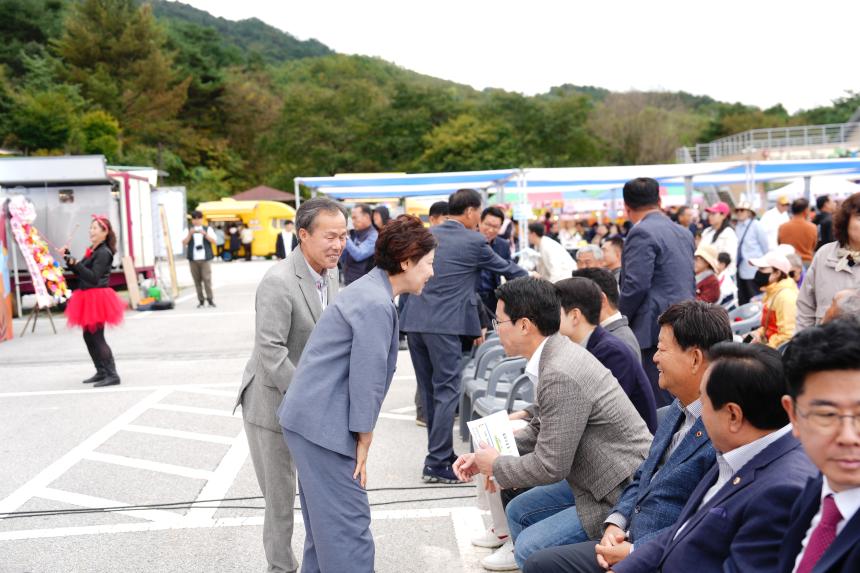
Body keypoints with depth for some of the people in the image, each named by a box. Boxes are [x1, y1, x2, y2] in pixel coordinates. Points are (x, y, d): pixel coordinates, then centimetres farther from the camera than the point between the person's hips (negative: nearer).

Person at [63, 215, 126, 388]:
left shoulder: (103, 253, -15)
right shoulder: (93, 251, 13)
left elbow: (93, 277, -22)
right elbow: (81, 273, 15)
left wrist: (76, 264, -26)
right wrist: (69, 258, 8)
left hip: (97, 298, -10)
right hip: (89, 298, 10)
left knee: (97, 337, -9)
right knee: (88, 336, 14)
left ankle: (112, 375, -6)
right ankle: (101, 372, 22)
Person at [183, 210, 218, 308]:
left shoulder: (208, 229, 10)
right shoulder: (188, 230, 12)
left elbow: (214, 241, -1)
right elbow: (184, 243, 0)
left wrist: (205, 234, -15)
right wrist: (190, 234, -16)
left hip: (205, 259, -1)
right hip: (193, 259, 1)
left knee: (207, 279, -10)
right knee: (197, 280, 1)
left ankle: (210, 299, -3)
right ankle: (200, 301, 6)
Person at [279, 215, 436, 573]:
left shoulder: (372, 291, 13)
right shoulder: (376, 305, -19)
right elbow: (367, 379, -18)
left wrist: (363, 436, 18)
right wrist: (363, 439, -9)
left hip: (311, 416, 10)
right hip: (322, 423, -10)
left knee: (325, 517, 20)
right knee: (348, 521, -4)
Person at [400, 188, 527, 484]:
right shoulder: (473, 241, -3)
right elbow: (504, 268, 10)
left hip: (414, 320, 7)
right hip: (444, 324, -6)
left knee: (430, 390, 14)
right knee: (447, 391, -1)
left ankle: (442, 453, 23)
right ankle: (436, 463, -2)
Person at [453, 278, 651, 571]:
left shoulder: (561, 376, -27)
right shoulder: (557, 353, 4)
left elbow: (549, 466, -23)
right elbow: (541, 430, 15)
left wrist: (495, 465, -6)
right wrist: (483, 456, 8)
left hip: (624, 491, -10)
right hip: (596, 477, 10)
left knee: (529, 548, -12)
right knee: (519, 512, 14)